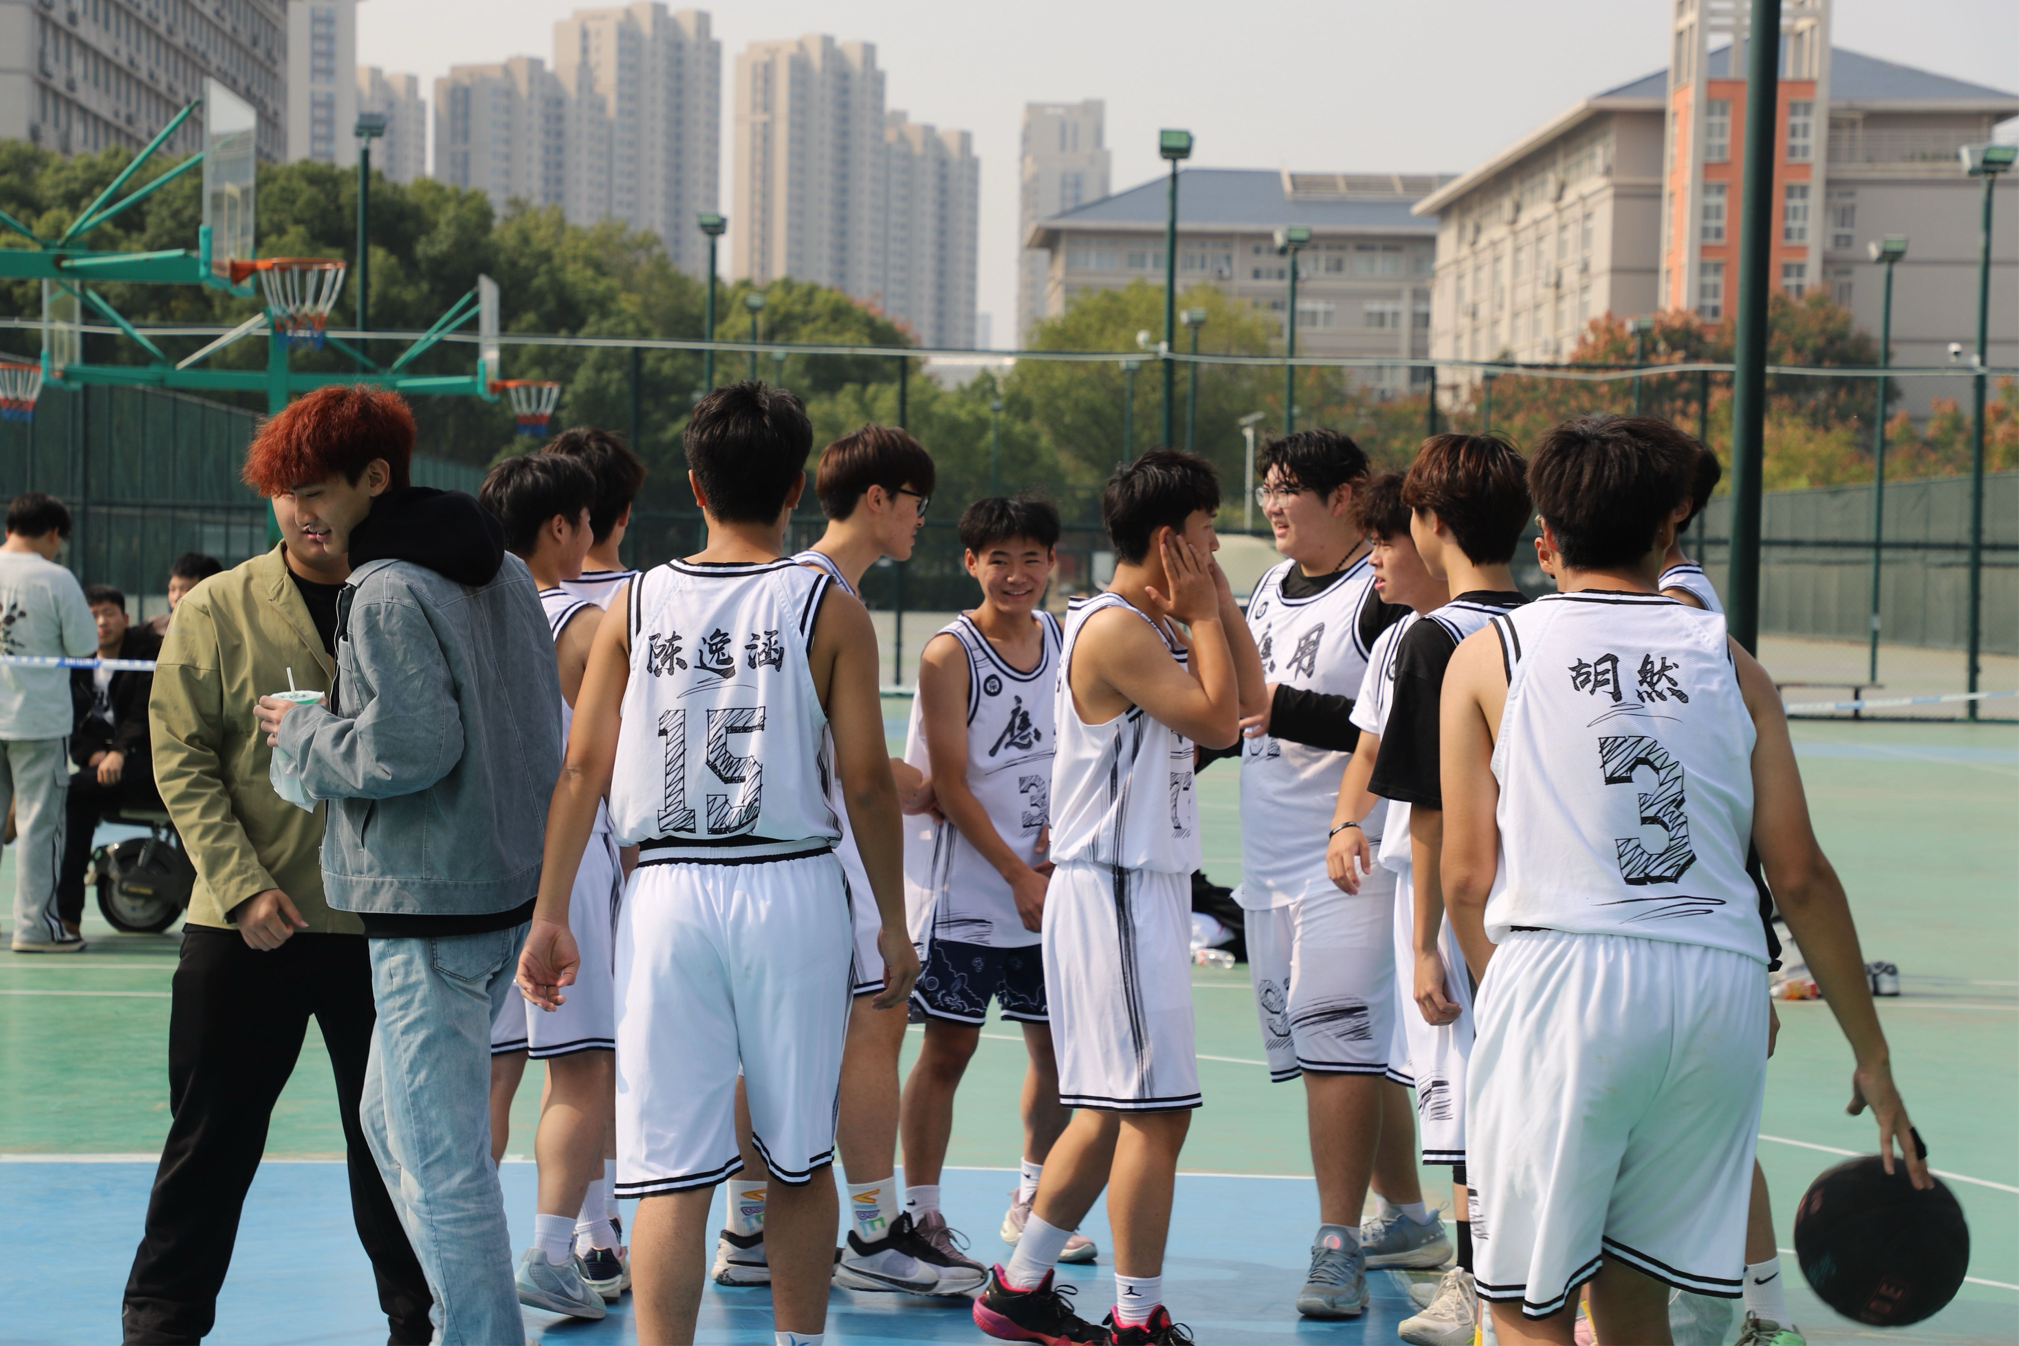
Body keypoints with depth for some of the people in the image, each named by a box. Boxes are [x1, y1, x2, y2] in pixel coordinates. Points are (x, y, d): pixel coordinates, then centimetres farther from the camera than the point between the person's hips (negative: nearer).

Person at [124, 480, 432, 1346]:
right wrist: (242, 882, -13)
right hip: (244, 925, -1)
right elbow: (182, 759, -3)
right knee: (213, 1134, 6)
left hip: (381, 918, 1)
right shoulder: (216, 611, 0)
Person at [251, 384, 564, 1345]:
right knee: (389, 1119, 21)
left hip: (430, 909, -10)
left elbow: (411, 745, -24)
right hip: (509, 887, 10)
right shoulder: (503, 572, 12)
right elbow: (538, 718, 18)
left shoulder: (387, 592, -15)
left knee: (440, 1161, -4)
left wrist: (305, 734, -7)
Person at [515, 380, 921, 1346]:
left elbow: (583, 768, 2)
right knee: (799, 1159, 14)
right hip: (793, 893, -1)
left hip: (666, 894, 1)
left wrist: (549, 915, 6)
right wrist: (894, 922, 6)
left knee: (670, 1172, 1)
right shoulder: (827, 610, -1)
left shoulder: (634, 606, 5)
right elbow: (865, 778, -3)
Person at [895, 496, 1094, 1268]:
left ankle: (1033, 1205, 24)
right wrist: (1017, 875, -13)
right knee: (948, 1045, -1)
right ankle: (920, 1212, 8)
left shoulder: (1066, 641, 6)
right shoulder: (949, 654, -11)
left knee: (1057, 1039, 9)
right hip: (963, 885, -5)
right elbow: (951, 783, -12)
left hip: (1048, 882, 5)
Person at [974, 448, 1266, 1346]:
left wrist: (1218, 601, 10)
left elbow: (1250, 699, 16)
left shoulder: (1157, 627, 15)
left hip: (1147, 886, 10)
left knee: (1112, 1110, 15)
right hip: (1115, 891, -10)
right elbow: (1217, 720, -18)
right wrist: (1204, 610, -8)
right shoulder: (1115, 629, -15)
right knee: (1154, 1108, -9)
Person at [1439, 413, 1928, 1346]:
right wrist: (1871, 1055, 14)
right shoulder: (1727, 660, 11)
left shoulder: (1488, 655, 7)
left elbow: (1467, 877, 3)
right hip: (1720, 985, 3)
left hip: (1562, 977, -3)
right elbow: (1800, 877, 7)